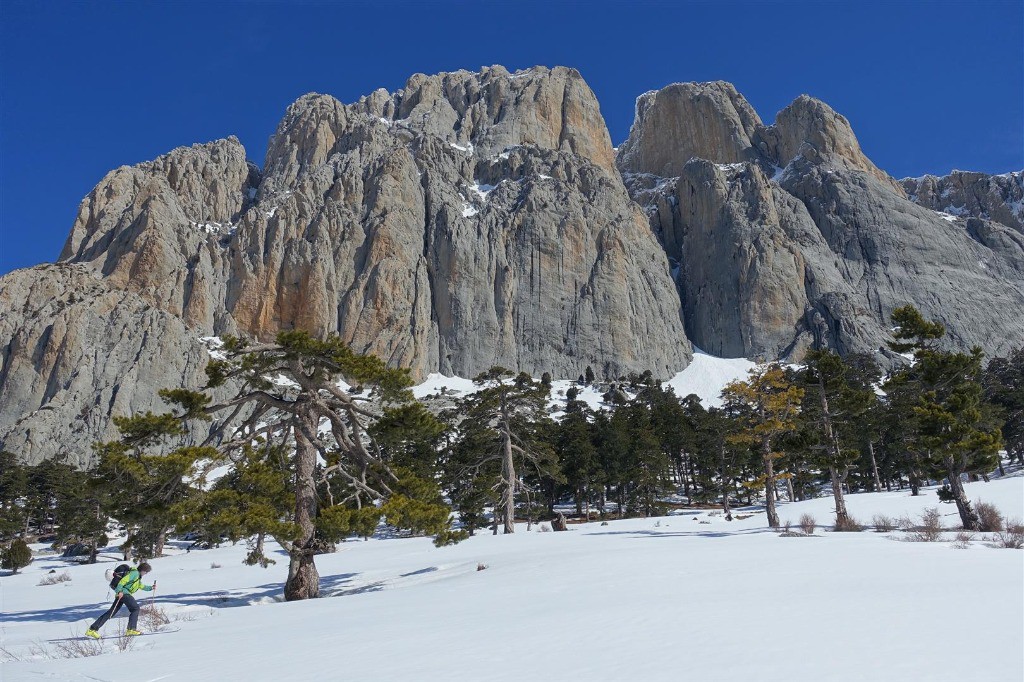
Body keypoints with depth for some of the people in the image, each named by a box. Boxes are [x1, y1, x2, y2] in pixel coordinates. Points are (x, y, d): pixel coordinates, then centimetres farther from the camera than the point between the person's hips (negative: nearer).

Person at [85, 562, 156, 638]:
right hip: (123, 593, -10)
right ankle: (131, 629, -13)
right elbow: (123, 580, -19)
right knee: (135, 608, -9)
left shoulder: (138, 576, 24)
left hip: (121, 593, 10)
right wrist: (119, 591, -27)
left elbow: (141, 586, 35)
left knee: (111, 612, 8)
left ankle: (92, 629, 10)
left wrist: (150, 587, 27)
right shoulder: (135, 573, -9)